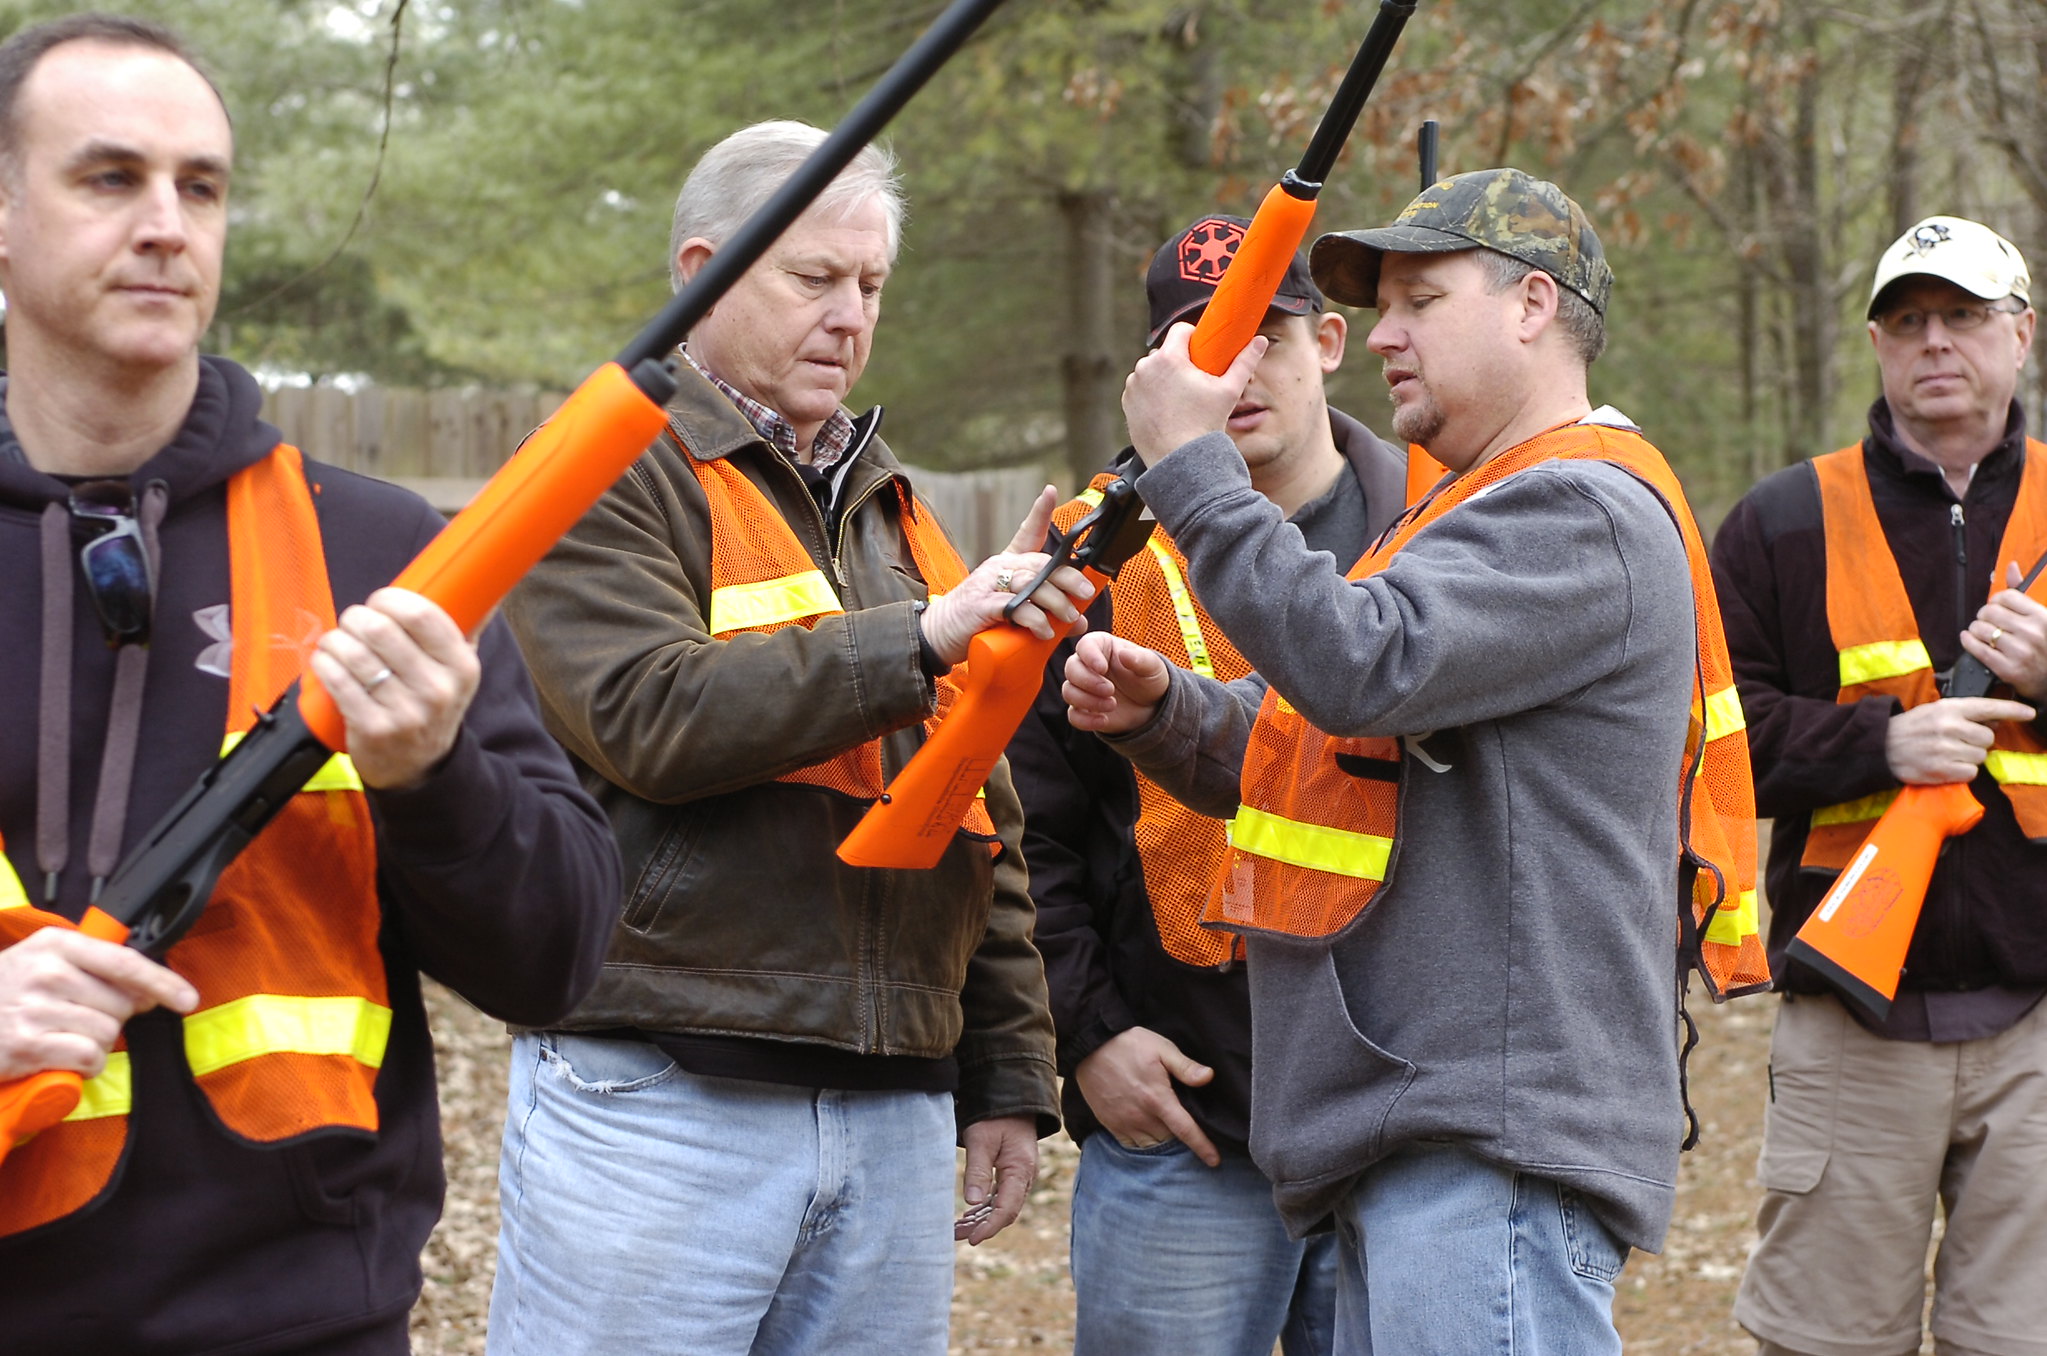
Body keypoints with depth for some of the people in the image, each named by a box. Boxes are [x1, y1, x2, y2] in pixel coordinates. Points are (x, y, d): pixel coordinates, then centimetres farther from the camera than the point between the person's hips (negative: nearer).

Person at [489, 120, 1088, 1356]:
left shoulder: (889, 508, 20)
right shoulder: (613, 476, 0)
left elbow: (985, 818, 20)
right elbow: (652, 720, -17)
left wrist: (1010, 1078, 16)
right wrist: (919, 638, -20)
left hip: (894, 1116, 6)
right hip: (656, 1102, -6)